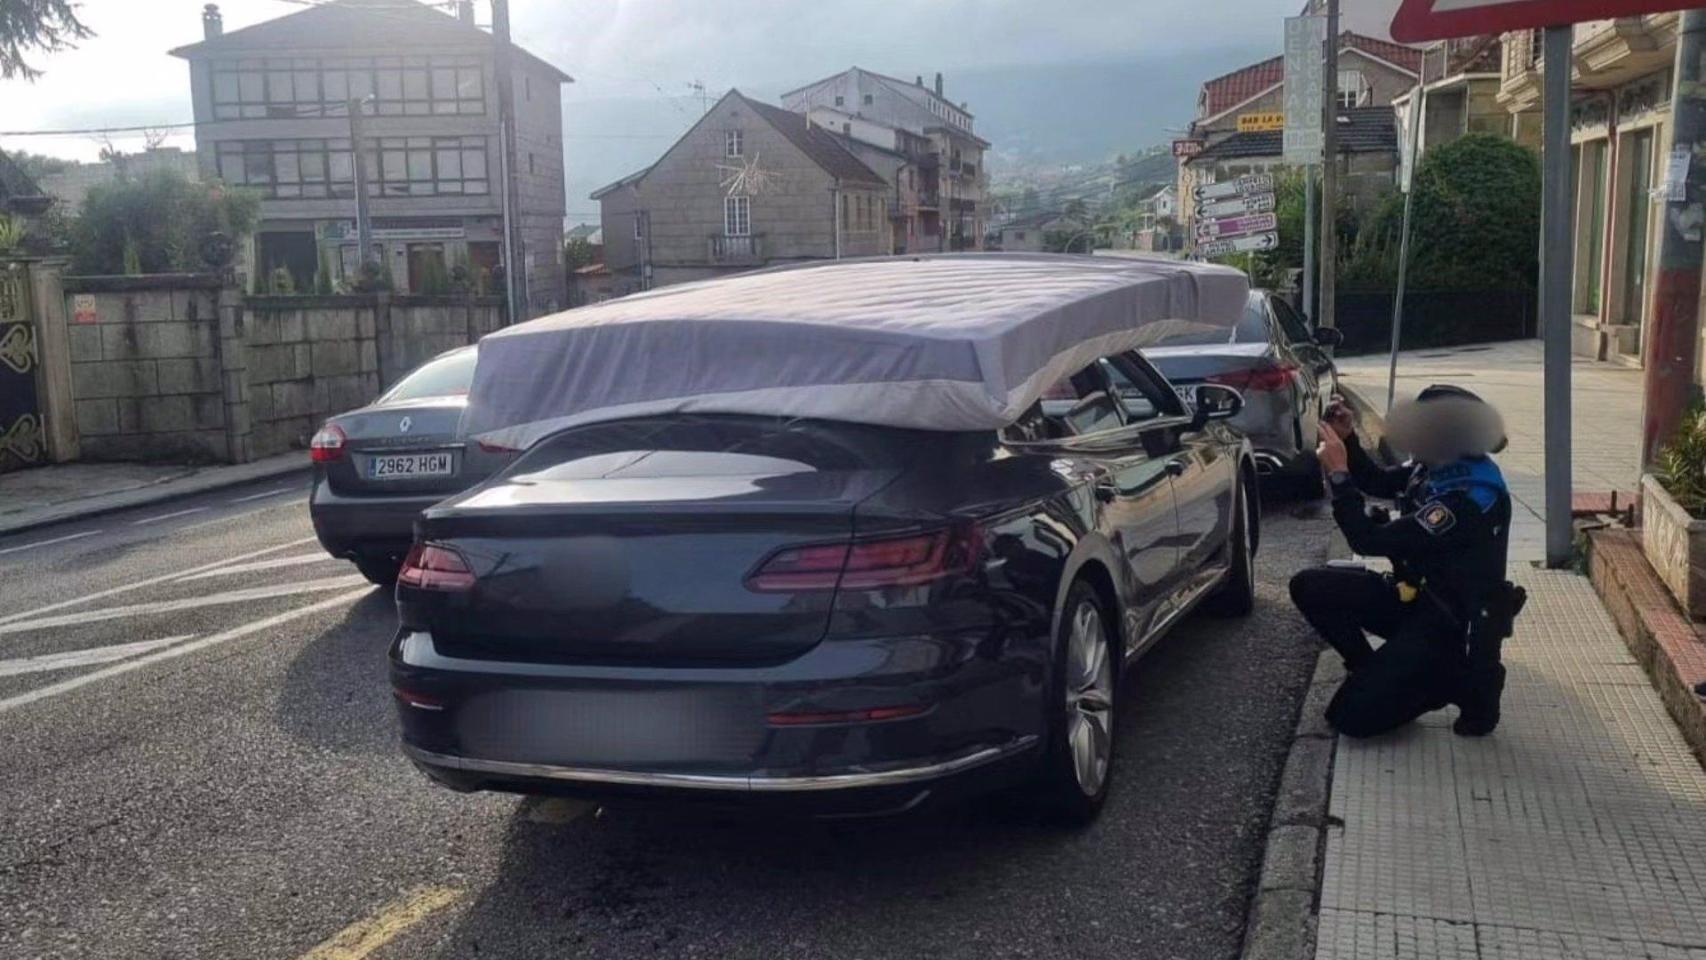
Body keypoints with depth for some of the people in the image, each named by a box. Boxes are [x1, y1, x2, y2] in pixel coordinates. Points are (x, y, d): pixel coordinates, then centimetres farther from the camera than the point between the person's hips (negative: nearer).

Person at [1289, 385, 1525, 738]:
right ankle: (1376, 672, 9)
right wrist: (1346, 438, -2)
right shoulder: (1440, 467, -3)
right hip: (1416, 593, 9)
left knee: (1350, 715, -13)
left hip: (1453, 623, -9)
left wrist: (1338, 473, -23)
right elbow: (1379, 482, 15)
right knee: (1309, 587, -2)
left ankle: (1462, 680, 2)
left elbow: (1371, 540, -30)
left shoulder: (1469, 497, -30)